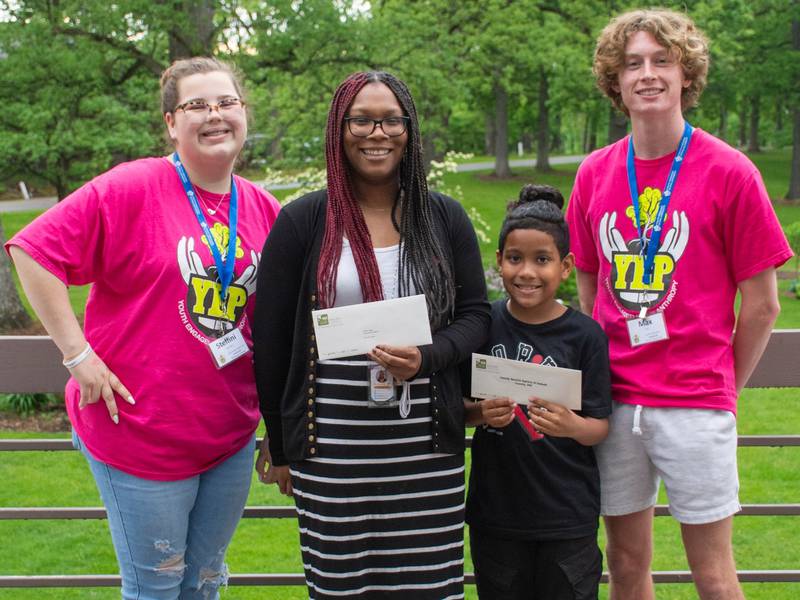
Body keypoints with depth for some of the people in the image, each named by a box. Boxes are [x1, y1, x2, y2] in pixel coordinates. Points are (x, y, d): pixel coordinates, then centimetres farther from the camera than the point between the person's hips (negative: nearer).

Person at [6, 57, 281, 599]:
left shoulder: (265, 209, 4)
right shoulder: (132, 188, -13)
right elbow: (34, 252, -16)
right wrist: (78, 353, -17)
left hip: (231, 435, 5)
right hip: (141, 431, -5)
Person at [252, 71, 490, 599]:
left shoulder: (445, 218, 7)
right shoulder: (302, 222, 1)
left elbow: (475, 313, 9)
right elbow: (271, 337, 4)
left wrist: (428, 358, -13)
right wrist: (279, 443, 6)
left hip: (427, 451, 2)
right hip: (330, 451, -1)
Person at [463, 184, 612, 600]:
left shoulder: (585, 335, -8)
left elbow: (600, 427, -5)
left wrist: (572, 426, -26)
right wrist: (481, 413, -16)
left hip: (567, 516, -2)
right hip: (496, 511, 2)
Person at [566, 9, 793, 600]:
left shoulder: (728, 171, -6)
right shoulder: (595, 173, 5)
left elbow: (762, 303, -2)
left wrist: (724, 386, 3)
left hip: (695, 403, -3)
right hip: (614, 399, 4)